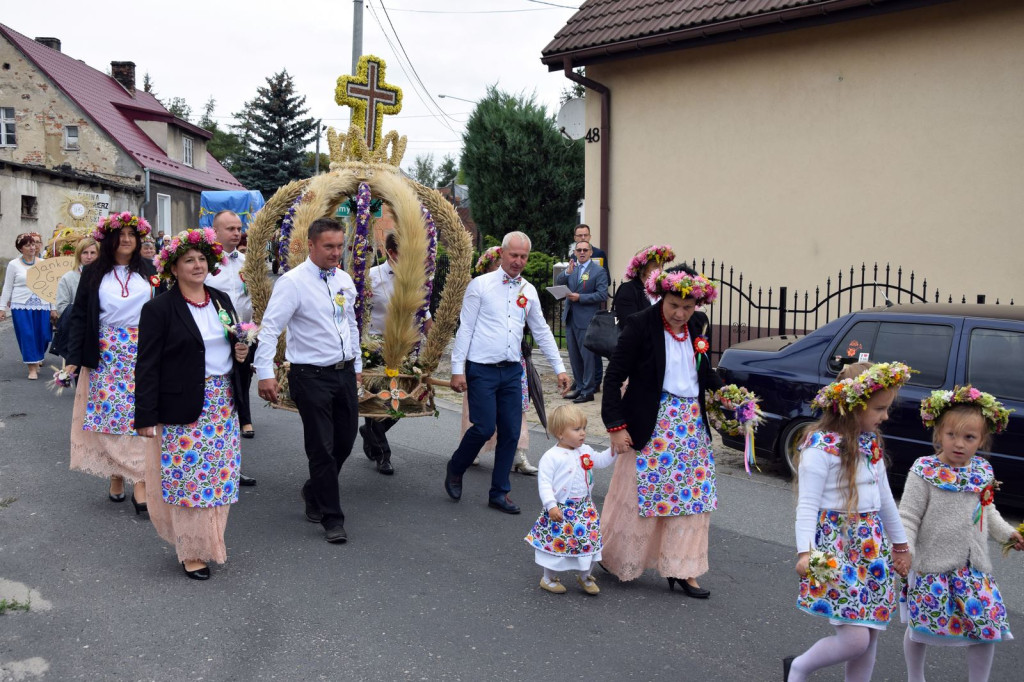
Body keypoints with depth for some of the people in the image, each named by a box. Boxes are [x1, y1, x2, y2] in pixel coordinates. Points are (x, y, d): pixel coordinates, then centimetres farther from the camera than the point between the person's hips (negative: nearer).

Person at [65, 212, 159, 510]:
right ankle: (116, 475, 12)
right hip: (105, 354, 0)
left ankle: (140, 483, -4)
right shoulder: (93, 273, 5)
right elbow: (79, 317, 2)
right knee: (107, 412, 0)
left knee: (140, 415, -4)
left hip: (143, 352, 0)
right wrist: (73, 358, -5)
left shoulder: (149, 272, 8)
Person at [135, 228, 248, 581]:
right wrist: (146, 417, -12)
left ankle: (211, 538, 26)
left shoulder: (222, 300, 11)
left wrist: (241, 352, 0)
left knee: (220, 475, 9)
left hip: (223, 403, 6)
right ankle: (192, 551, 13)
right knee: (188, 478, 0)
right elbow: (147, 365, -9)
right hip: (183, 409, -6)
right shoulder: (159, 308, -7)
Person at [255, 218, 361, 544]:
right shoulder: (292, 282, -13)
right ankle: (332, 519, 13)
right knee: (322, 447, 1)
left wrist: (357, 365, 20)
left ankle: (313, 492, 39)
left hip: (344, 371, 7)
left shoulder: (345, 280, 8)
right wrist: (265, 373, -23)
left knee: (345, 440, 14)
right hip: (311, 376, -6)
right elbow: (270, 328, -17)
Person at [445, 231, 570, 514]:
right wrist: (457, 369, -9)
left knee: (511, 432, 4)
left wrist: (560, 368, 12)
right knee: (484, 427, -9)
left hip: (512, 371, 5)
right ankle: (454, 469, 20)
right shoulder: (481, 285, -3)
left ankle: (499, 493, 17)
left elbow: (542, 332, 16)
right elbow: (465, 328, -4)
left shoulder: (528, 291, 11)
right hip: (482, 370, -5)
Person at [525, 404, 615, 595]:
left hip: (585, 510, 6)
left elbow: (601, 461, 21)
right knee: (556, 542, 5)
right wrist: (551, 505, -25)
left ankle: (584, 576, 34)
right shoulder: (552, 456, -16)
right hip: (561, 511, -6)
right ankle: (549, 578, 27)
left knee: (589, 541, 12)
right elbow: (544, 482, -18)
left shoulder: (585, 451, 6)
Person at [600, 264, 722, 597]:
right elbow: (614, 376, -11)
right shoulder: (641, 326, -11)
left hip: (692, 423, 6)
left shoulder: (694, 329, 8)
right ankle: (614, 557, 24)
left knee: (691, 494, 7)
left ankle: (682, 569, 17)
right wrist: (616, 425, -14)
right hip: (652, 425, -6)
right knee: (639, 494, 3)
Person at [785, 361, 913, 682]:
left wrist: (900, 543, 25)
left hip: (872, 547, 8)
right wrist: (805, 552, -24)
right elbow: (807, 504, -16)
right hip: (836, 544, -8)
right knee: (855, 638, -10)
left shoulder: (871, 443, 10)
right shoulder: (821, 446, -14)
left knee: (871, 635, 9)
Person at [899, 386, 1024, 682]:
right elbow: (908, 518, -13)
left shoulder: (982, 472, 2)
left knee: (988, 628, 6)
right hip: (932, 567, -4)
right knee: (920, 628, 9)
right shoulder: (925, 472, -16)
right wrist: (903, 551, -23)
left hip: (975, 568, 5)